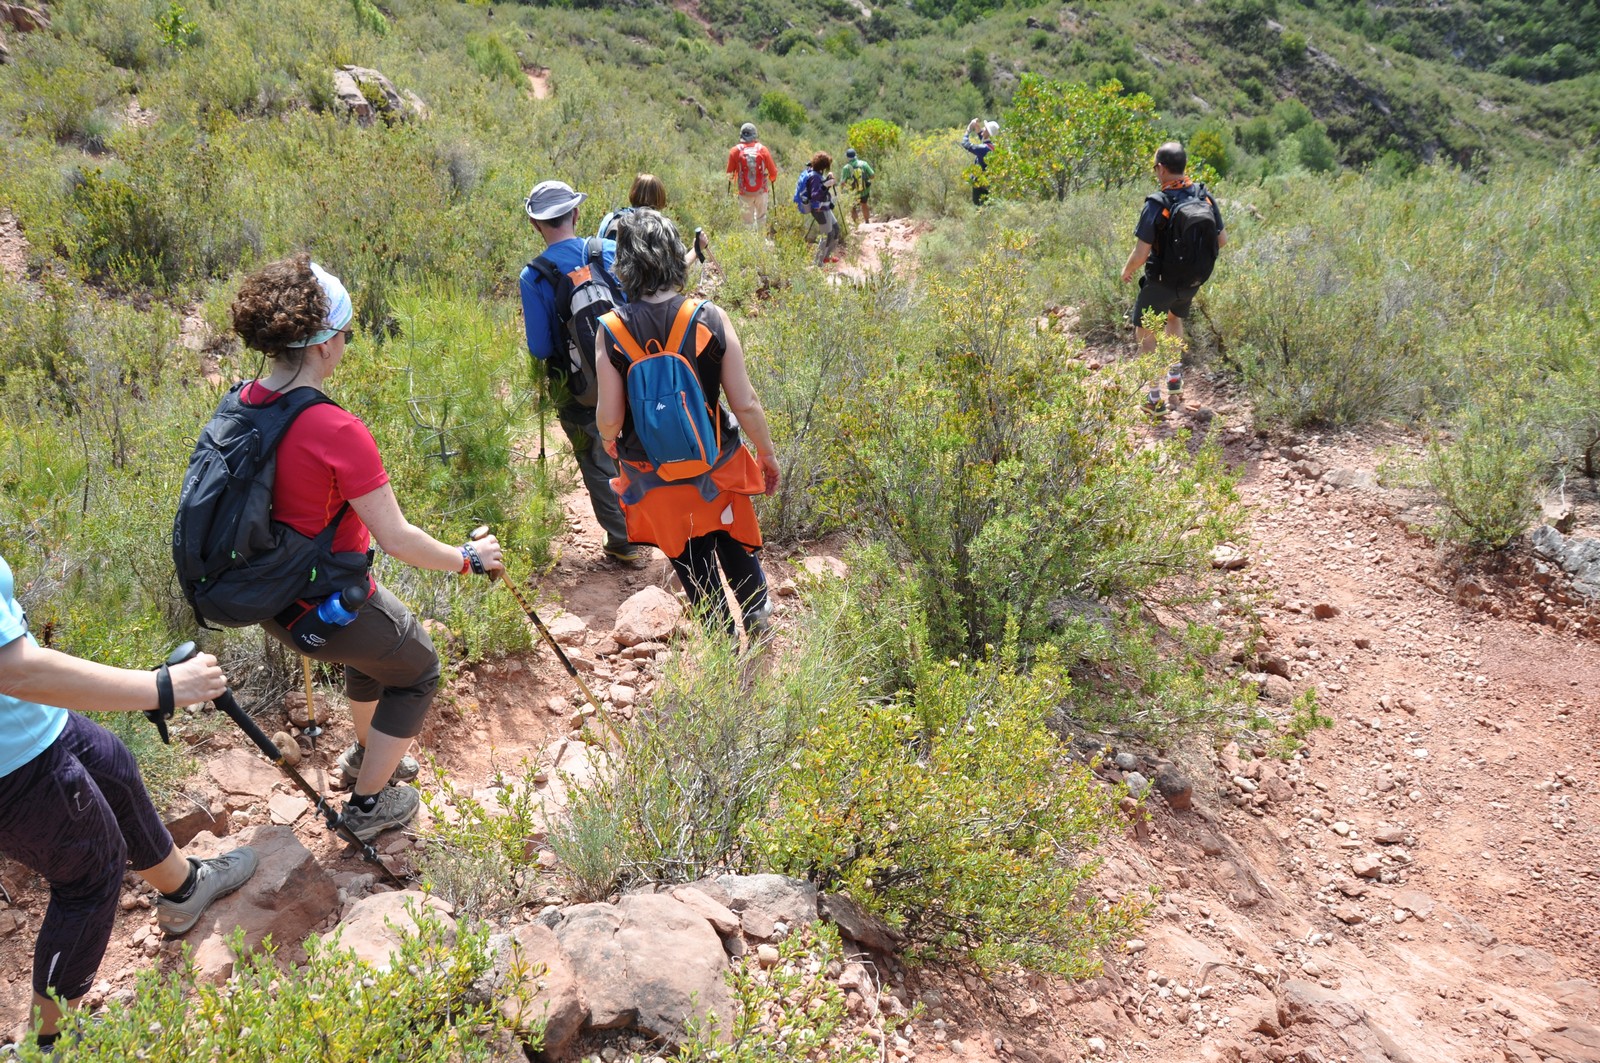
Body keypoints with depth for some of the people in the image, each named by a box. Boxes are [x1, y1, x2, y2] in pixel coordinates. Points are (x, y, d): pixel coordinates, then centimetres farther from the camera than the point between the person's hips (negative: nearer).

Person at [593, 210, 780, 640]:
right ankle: (756, 611, 48)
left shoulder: (611, 330, -17)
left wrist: (609, 440, 11)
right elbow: (745, 404, -13)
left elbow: (609, 418, -13)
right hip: (716, 466, 1)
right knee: (734, 539, 28)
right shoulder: (711, 318, -17)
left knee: (692, 562, 20)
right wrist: (767, 452, 4)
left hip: (655, 477, 0)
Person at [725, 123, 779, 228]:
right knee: (761, 218, 16)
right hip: (761, 191, 0)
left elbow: (730, 173, -1)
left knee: (748, 220, 11)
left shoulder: (735, 151, -8)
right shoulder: (762, 149, -6)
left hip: (745, 192, 0)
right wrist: (772, 180, 21)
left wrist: (732, 184, 22)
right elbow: (773, 171, -2)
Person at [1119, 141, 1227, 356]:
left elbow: (1141, 255, -25)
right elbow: (1222, 239, 1)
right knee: (1175, 317, 31)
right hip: (1193, 280, 6)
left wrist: (1126, 270, -4)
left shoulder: (1157, 204, -26)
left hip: (1162, 282, -6)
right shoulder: (1205, 196, -9)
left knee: (1144, 329, 15)